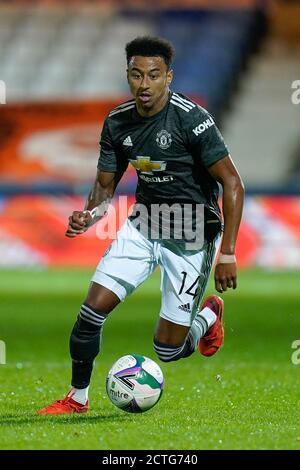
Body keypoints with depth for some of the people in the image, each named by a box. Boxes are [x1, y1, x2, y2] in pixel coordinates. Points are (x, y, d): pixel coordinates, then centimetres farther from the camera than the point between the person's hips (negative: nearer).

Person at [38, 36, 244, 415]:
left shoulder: (191, 119, -21)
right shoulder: (117, 123, -3)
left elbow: (232, 184, -18)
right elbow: (105, 186, 7)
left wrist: (227, 253, -22)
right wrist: (88, 216, -16)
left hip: (192, 235, -5)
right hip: (144, 224, 5)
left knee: (168, 350, -2)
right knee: (93, 308, -10)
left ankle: (209, 315, 32)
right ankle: (77, 398, 10)